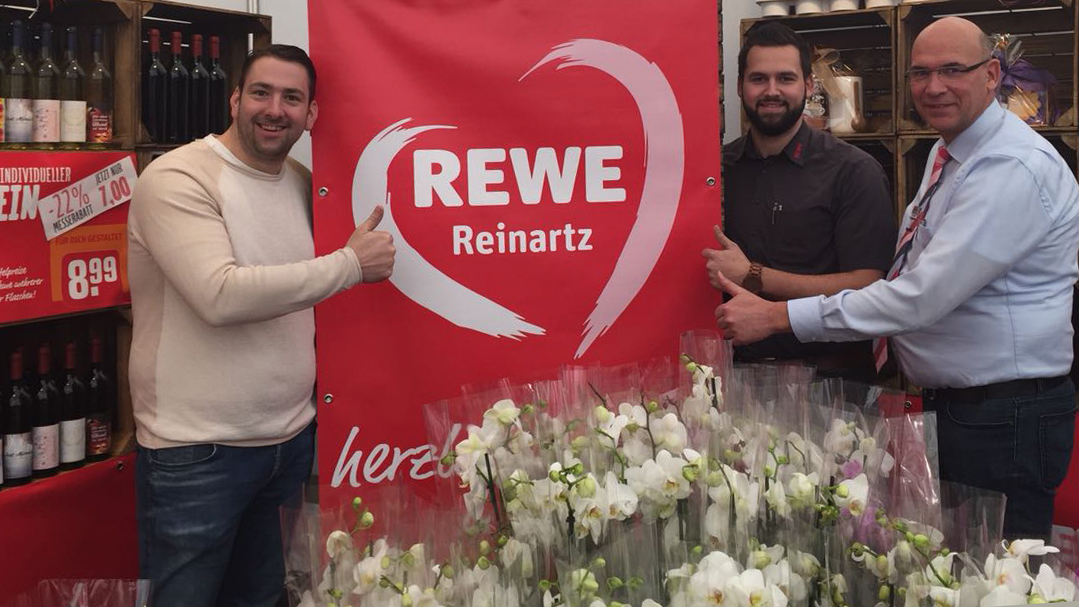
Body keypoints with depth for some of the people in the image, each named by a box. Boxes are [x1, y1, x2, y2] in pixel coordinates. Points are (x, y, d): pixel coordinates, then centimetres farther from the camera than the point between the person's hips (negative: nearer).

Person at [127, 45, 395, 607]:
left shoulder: (303, 183, 8)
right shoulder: (178, 177, -14)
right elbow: (221, 296, -28)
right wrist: (349, 264, -20)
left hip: (292, 441, 7)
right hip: (197, 455, -6)